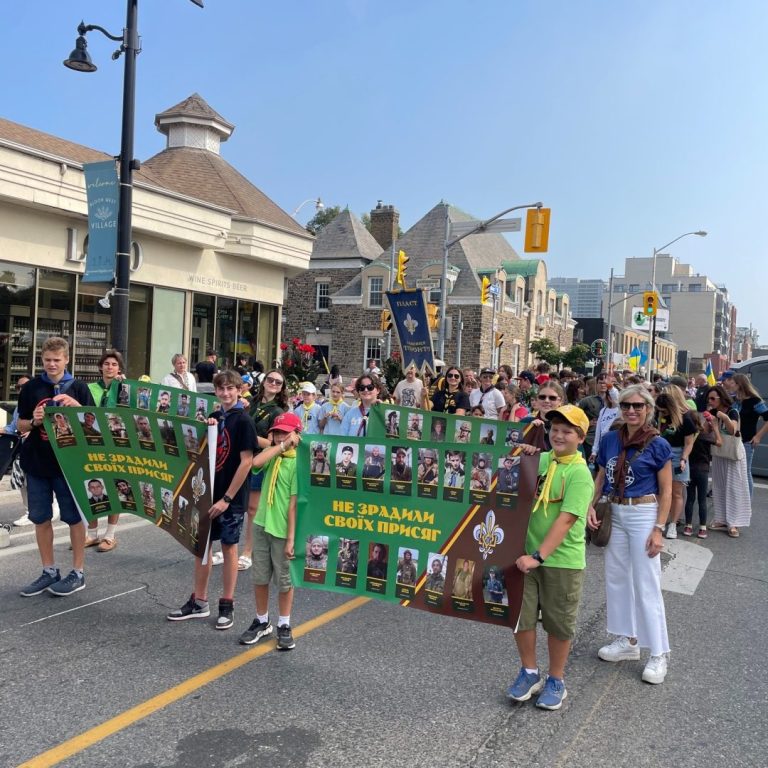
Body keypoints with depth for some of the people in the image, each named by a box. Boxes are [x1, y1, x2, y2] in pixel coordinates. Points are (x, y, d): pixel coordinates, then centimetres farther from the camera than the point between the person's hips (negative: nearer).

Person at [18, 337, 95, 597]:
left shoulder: (78, 387, -1)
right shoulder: (31, 387, 4)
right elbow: (21, 425, 9)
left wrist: (76, 406, -19)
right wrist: (34, 421, -13)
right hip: (37, 462, 3)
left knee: (74, 517, 4)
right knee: (40, 518, 10)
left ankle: (78, 573, 15)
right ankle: (49, 571, 23)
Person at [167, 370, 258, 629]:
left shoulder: (243, 421, -11)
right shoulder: (213, 418, 8)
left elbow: (246, 462, -16)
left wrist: (227, 498, -18)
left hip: (230, 497, -6)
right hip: (208, 491, 6)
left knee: (228, 547, 4)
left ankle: (227, 605, 16)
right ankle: (199, 602, 24)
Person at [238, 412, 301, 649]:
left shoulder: (297, 463, -12)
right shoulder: (272, 456, 4)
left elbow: (293, 503, -15)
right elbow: (256, 462, -21)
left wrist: (291, 538, -16)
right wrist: (279, 446, -13)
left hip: (282, 530, -5)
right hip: (261, 525, 5)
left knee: (284, 581, 8)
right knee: (260, 578, 13)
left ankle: (284, 626, 24)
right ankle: (262, 622, 30)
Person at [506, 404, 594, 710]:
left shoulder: (579, 474, -15)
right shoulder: (541, 459, 2)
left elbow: (566, 520, -21)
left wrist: (539, 556, -26)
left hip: (562, 560, -5)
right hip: (527, 553, 5)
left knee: (558, 623, 10)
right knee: (520, 615, 9)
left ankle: (556, 681, 30)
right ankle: (529, 673, 30)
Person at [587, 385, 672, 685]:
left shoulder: (657, 445, -10)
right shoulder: (610, 440, 2)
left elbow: (666, 491, -8)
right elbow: (600, 478, 11)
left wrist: (658, 529, -13)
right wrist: (591, 507, -4)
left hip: (643, 514, -5)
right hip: (615, 514, 6)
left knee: (646, 585, -1)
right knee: (616, 578, 13)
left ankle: (658, 654, 11)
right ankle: (628, 641, 28)